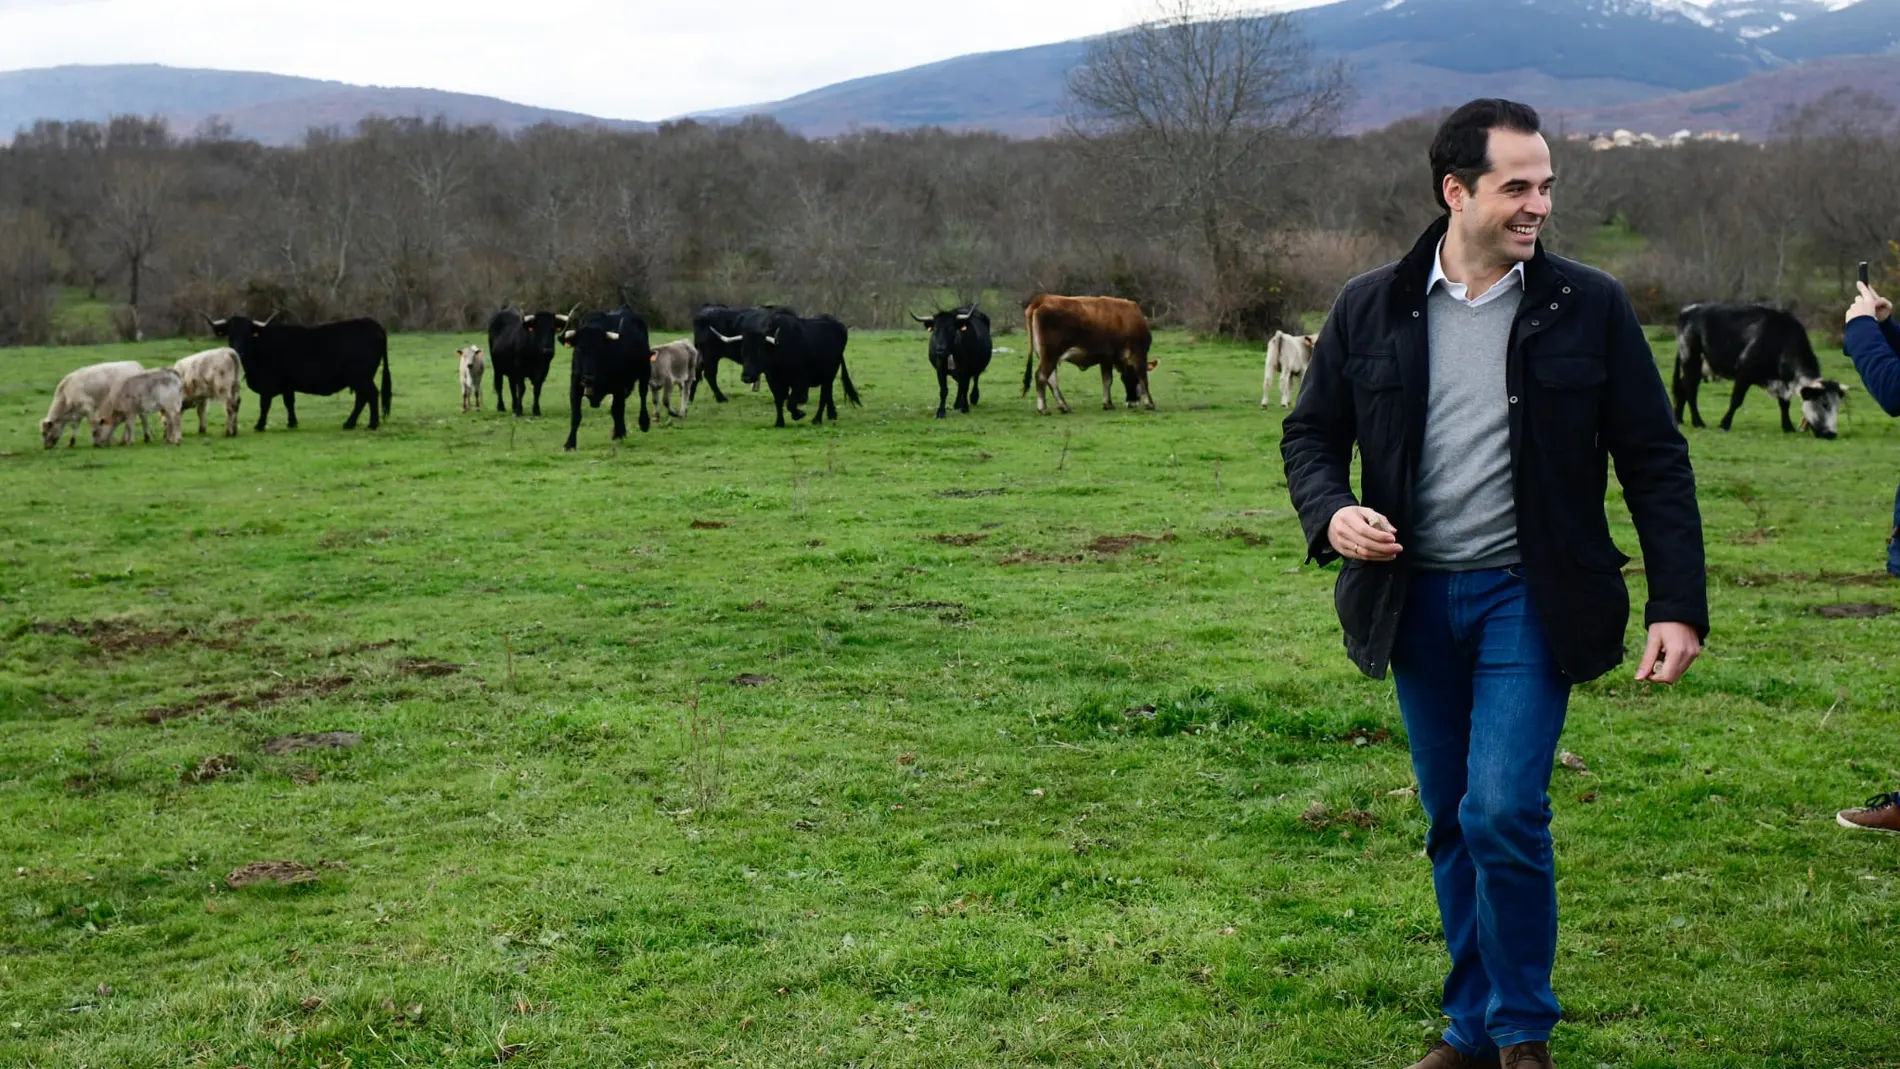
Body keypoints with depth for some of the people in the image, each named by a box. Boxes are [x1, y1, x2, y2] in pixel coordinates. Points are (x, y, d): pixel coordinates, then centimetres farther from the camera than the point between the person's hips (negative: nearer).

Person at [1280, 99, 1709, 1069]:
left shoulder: (1589, 307, -3)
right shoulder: (1371, 309, 1)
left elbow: (1655, 461, -1)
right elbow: (1311, 432, 10)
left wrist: (1679, 606, -7)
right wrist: (1330, 514, -12)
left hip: (1528, 597, -3)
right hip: (1417, 598, 3)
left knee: (1503, 814, -12)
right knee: (1451, 825, 12)